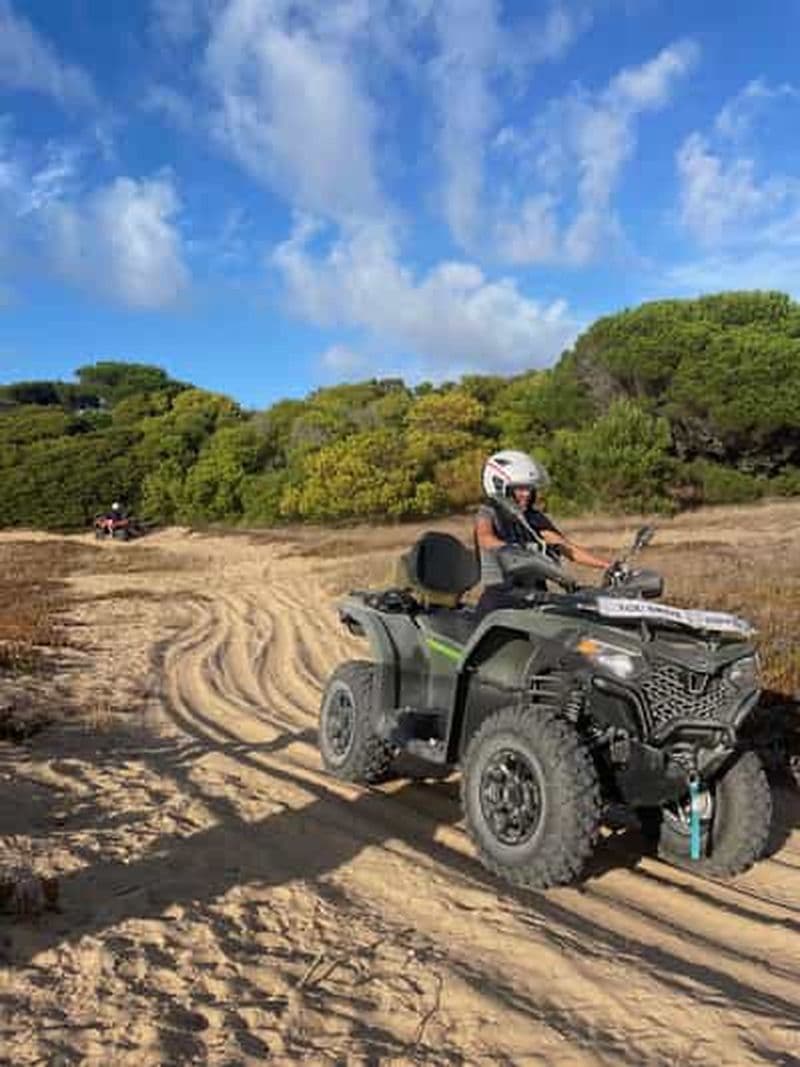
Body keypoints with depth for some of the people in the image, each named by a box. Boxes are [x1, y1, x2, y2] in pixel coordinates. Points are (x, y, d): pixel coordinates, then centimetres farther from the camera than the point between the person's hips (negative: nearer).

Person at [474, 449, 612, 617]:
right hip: (501, 595, -5)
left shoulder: (535, 519, 16)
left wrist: (609, 565, 1)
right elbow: (485, 538, -21)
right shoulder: (489, 513, 1)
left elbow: (570, 549, 13)